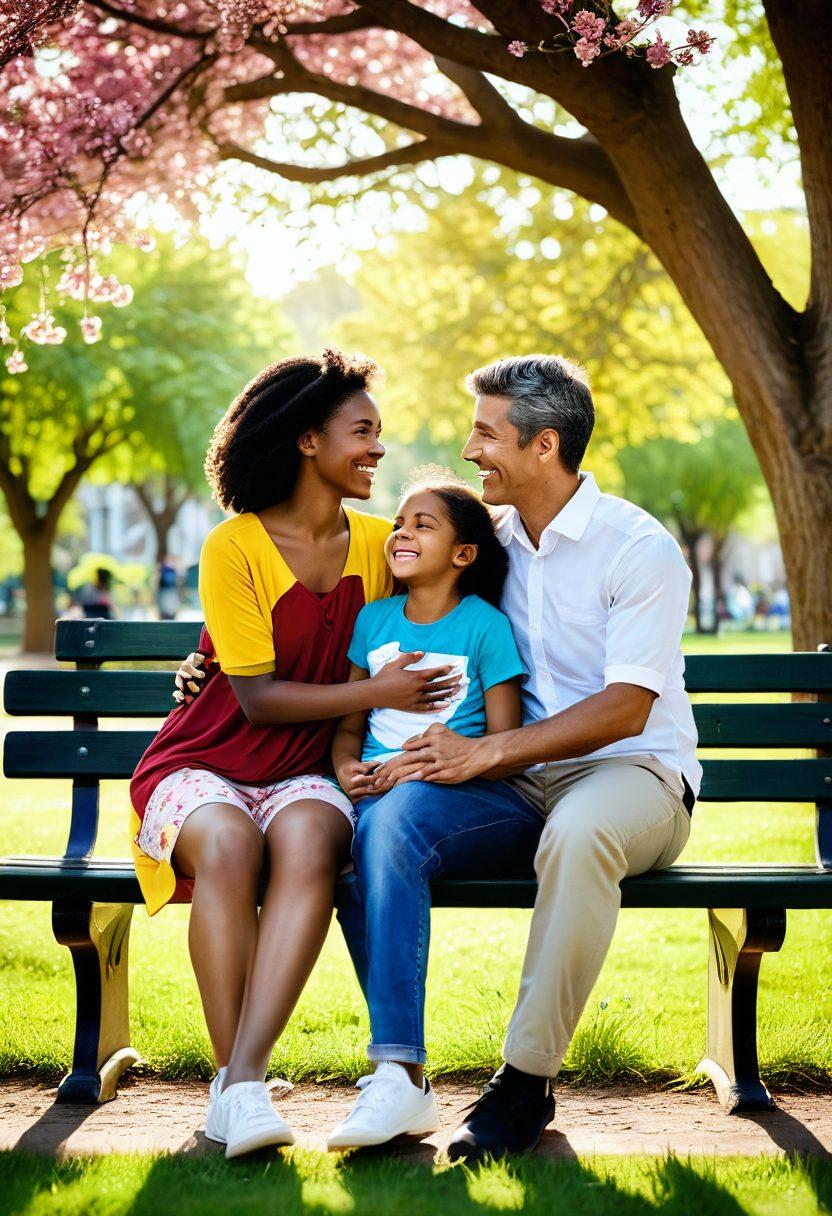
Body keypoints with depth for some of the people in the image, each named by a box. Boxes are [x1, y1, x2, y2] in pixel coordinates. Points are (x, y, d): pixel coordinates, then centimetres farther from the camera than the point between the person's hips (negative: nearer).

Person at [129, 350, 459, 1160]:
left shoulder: (375, 543, 10)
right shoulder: (234, 548, -7)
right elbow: (258, 698, -12)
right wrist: (376, 692, -18)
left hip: (302, 777, 3)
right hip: (203, 767, -3)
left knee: (308, 840, -34)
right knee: (229, 846, -37)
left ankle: (243, 1080, -41)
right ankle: (232, 1082, -30)